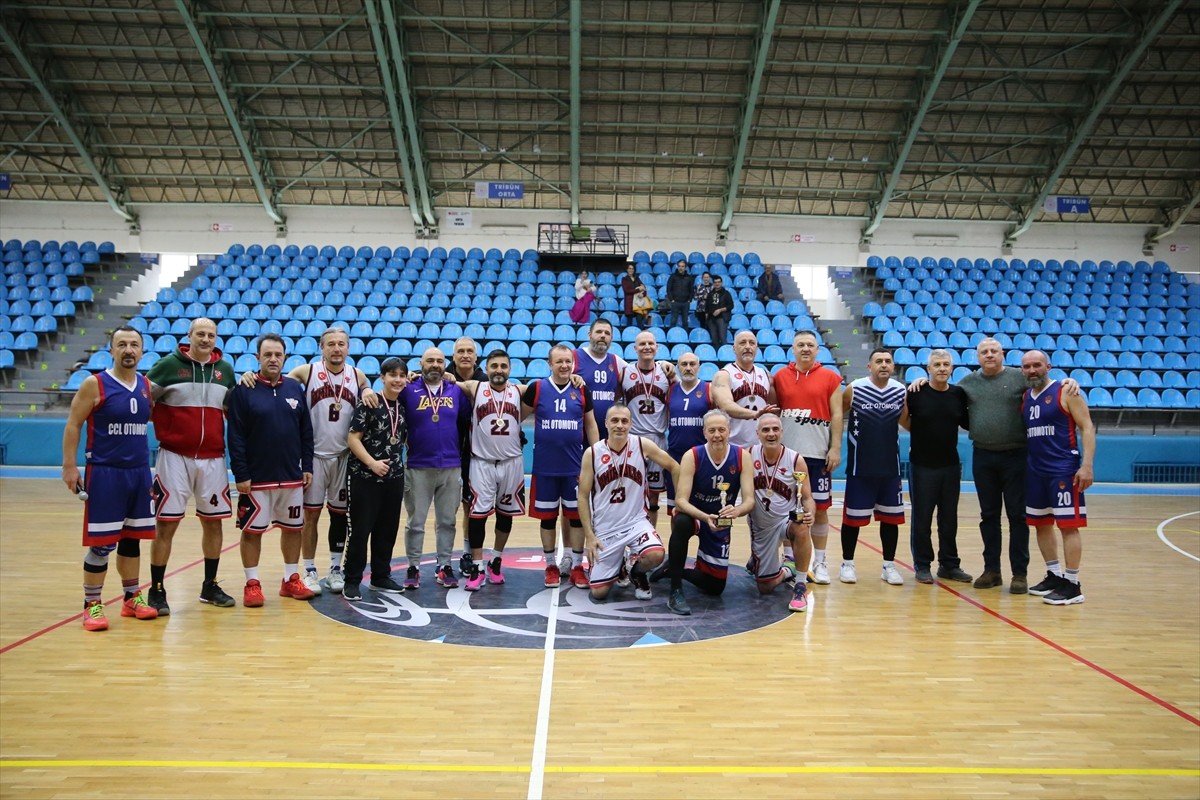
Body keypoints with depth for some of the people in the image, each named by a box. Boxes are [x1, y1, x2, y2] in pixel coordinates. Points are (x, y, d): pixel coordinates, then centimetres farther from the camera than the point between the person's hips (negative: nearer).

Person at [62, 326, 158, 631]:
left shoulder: (147, 386, 7)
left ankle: (132, 598, 22)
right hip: (104, 472, -5)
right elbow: (73, 425, -6)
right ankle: (92, 605, 10)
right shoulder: (94, 384, -7)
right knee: (101, 543, -2)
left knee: (132, 538, 12)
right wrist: (69, 466, -11)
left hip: (139, 472, 5)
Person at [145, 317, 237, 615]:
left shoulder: (225, 370, 8)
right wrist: (162, 430, -7)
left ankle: (210, 586, 22)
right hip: (175, 456, -4)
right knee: (166, 523, 0)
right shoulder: (168, 364, -3)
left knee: (213, 521, 9)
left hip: (213, 458, 4)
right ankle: (156, 590, 12)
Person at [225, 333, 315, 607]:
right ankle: (252, 584, 16)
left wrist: (307, 467, 4)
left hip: (292, 477, 4)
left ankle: (291, 580, 23)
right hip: (256, 478, -4)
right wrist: (240, 475, -12)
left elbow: (306, 432, 9)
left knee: (293, 528, 11)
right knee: (252, 530, 5)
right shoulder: (243, 390, -6)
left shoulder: (296, 388, 6)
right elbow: (235, 437, -9)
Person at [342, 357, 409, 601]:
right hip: (364, 476, -6)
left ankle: (381, 576, 25)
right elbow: (352, 438, -12)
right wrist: (372, 463, -19)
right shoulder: (369, 403, -10)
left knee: (388, 529, 13)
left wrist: (398, 463, 6)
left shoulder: (404, 405, 7)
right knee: (359, 529, -1)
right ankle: (352, 580, 10)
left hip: (394, 477, 6)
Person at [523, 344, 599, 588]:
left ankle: (577, 566, 18)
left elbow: (590, 424, 8)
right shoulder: (536, 388, -4)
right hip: (545, 467, -1)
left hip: (575, 466, 1)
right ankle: (551, 566, 22)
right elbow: (518, 416, 7)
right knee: (547, 516, 8)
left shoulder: (582, 390, 2)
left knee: (576, 515, 7)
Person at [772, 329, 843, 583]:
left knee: (820, 508, 5)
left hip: (818, 454, -1)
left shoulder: (830, 377, 2)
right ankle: (788, 559, 19)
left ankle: (819, 562, 14)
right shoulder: (779, 376, 6)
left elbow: (837, 415, -1)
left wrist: (836, 448, -7)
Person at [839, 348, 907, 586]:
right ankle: (847, 564, 18)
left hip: (890, 466, 3)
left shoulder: (901, 391, 2)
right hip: (860, 466, -3)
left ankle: (889, 565, 22)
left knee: (891, 517, 9)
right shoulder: (854, 389, -8)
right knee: (852, 516, 5)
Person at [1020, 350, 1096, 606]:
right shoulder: (1024, 397, 12)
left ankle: (1072, 585, 1)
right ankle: (1054, 575, 25)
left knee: (1068, 525, -5)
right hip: (1035, 470, 7)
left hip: (1064, 470, -7)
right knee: (1041, 524, 12)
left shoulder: (1066, 392, -6)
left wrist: (1087, 465, -18)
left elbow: (1087, 427, -9)